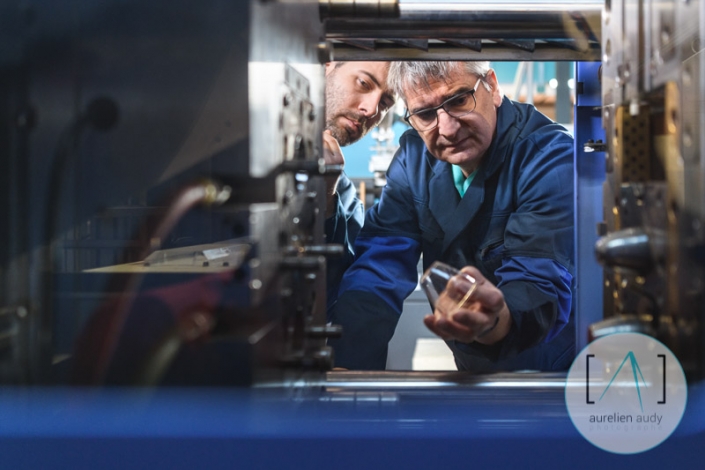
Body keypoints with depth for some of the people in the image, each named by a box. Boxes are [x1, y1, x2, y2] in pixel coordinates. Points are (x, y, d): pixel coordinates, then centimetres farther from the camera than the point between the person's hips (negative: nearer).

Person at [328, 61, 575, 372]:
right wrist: (345, 366, -25)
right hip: (469, 366, 4)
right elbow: (379, 268, -9)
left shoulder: (551, 157, -18)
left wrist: (496, 320, -50)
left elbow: (541, 286, -27)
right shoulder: (414, 154, -3)